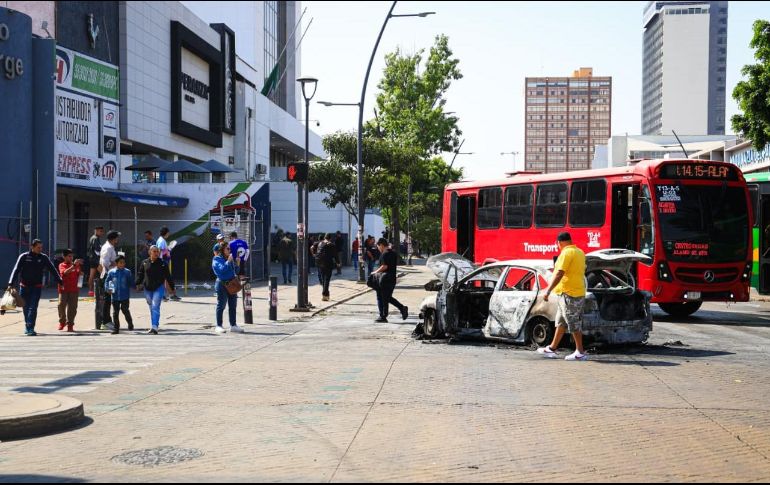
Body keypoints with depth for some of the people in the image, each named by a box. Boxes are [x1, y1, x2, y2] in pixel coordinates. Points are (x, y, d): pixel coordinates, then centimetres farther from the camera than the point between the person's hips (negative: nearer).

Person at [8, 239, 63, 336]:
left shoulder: (44, 258, 3)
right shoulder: (24, 257, -1)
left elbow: (52, 270, 5)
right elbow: (16, 270, -4)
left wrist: (60, 281, -2)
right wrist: (10, 283, -13)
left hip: (37, 287, 0)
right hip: (24, 287, 0)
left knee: (33, 308, -11)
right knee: (26, 308, 9)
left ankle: (30, 328, -15)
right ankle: (27, 327, 24)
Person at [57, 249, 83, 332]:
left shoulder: (76, 265, 9)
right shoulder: (62, 265, 2)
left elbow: (79, 275, 13)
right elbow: (65, 272, -17)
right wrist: (74, 265, -27)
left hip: (74, 289, 1)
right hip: (64, 289, -1)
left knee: (72, 307, -2)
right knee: (61, 306, -1)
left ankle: (70, 325, 3)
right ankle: (62, 322, 19)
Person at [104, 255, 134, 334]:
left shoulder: (127, 272, -2)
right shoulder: (111, 272, 1)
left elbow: (131, 283, 4)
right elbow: (107, 281, 9)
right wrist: (107, 289, -6)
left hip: (125, 296, -2)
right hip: (115, 296, 2)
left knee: (125, 310, -2)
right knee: (115, 313, 6)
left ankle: (130, 324, 21)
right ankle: (116, 329, 14)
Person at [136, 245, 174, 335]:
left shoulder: (163, 263, 0)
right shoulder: (144, 263, 6)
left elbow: (168, 276, 4)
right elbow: (140, 274, 9)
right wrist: (138, 284, -3)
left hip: (159, 288, -4)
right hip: (147, 289, 4)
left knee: (155, 307, -14)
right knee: (151, 308, 13)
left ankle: (154, 327, -19)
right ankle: (155, 325, 26)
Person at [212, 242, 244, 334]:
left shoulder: (230, 258, 15)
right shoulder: (217, 259, -5)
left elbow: (235, 271, 18)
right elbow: (221, 269, -22)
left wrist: (237, 264, 1)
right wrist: (228, 261, -22)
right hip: (222, 284, -7)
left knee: (233, 306, 8)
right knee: (221, 305, -1)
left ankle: (233, 325, 14)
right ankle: (219, 326, 5)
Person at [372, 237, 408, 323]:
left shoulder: (385, 254, -15)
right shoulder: (394, 253, 13)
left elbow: (384, 266, -23)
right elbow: (396, 265, 17)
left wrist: (376, 272, -12)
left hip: (385, 278, -9)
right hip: (393, 278, 9)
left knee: (381, 298, 1)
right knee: (388, 297, 18)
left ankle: (383, 317, 4)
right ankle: (402, 308, 7)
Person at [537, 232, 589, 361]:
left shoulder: (566, 253, -16)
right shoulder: (580, 252, 13)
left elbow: (559, 274, -23)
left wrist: (548, 291, -24)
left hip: (568, 293, -9)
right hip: (579, 292, 9)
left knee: (574, 324, -3)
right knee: (561, 322, 15)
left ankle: (580, 353, 2)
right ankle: (552, 349, 21)